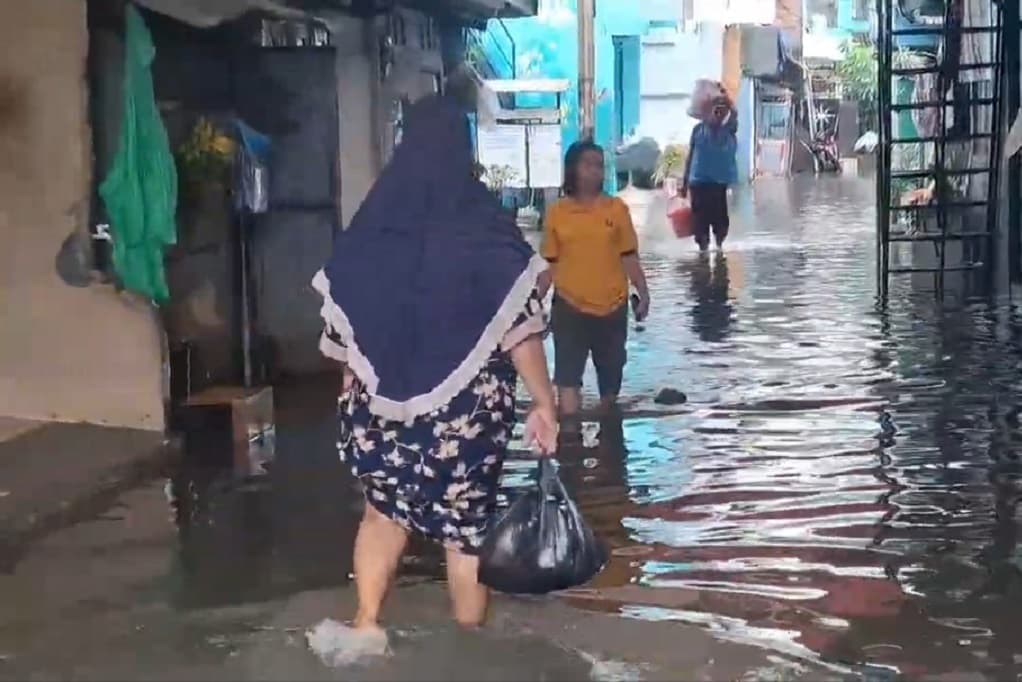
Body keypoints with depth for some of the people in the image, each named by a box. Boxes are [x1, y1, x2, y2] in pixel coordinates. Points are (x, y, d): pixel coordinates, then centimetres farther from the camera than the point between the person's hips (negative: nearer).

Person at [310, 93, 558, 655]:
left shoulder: (370, 225, -2)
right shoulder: (487, 226, -9)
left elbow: (342, 325, 5)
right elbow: (520, 325, -12)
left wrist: (357, 387, 20)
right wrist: (543, 402, -6)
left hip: (382, 398, 2)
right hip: (467, 404, -2)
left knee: (385, 508, 21)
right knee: (465, 525, 10)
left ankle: (366, 623, 8)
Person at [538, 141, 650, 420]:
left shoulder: (616, 208, -1)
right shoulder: (557, 212, -1)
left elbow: (629, 257, 2)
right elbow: (551, 263, 4)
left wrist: (643, 293, -7)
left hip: (612, 306, 1)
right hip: (569, 306, -1)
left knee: (611, 372, 15)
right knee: (567, 375, -7)